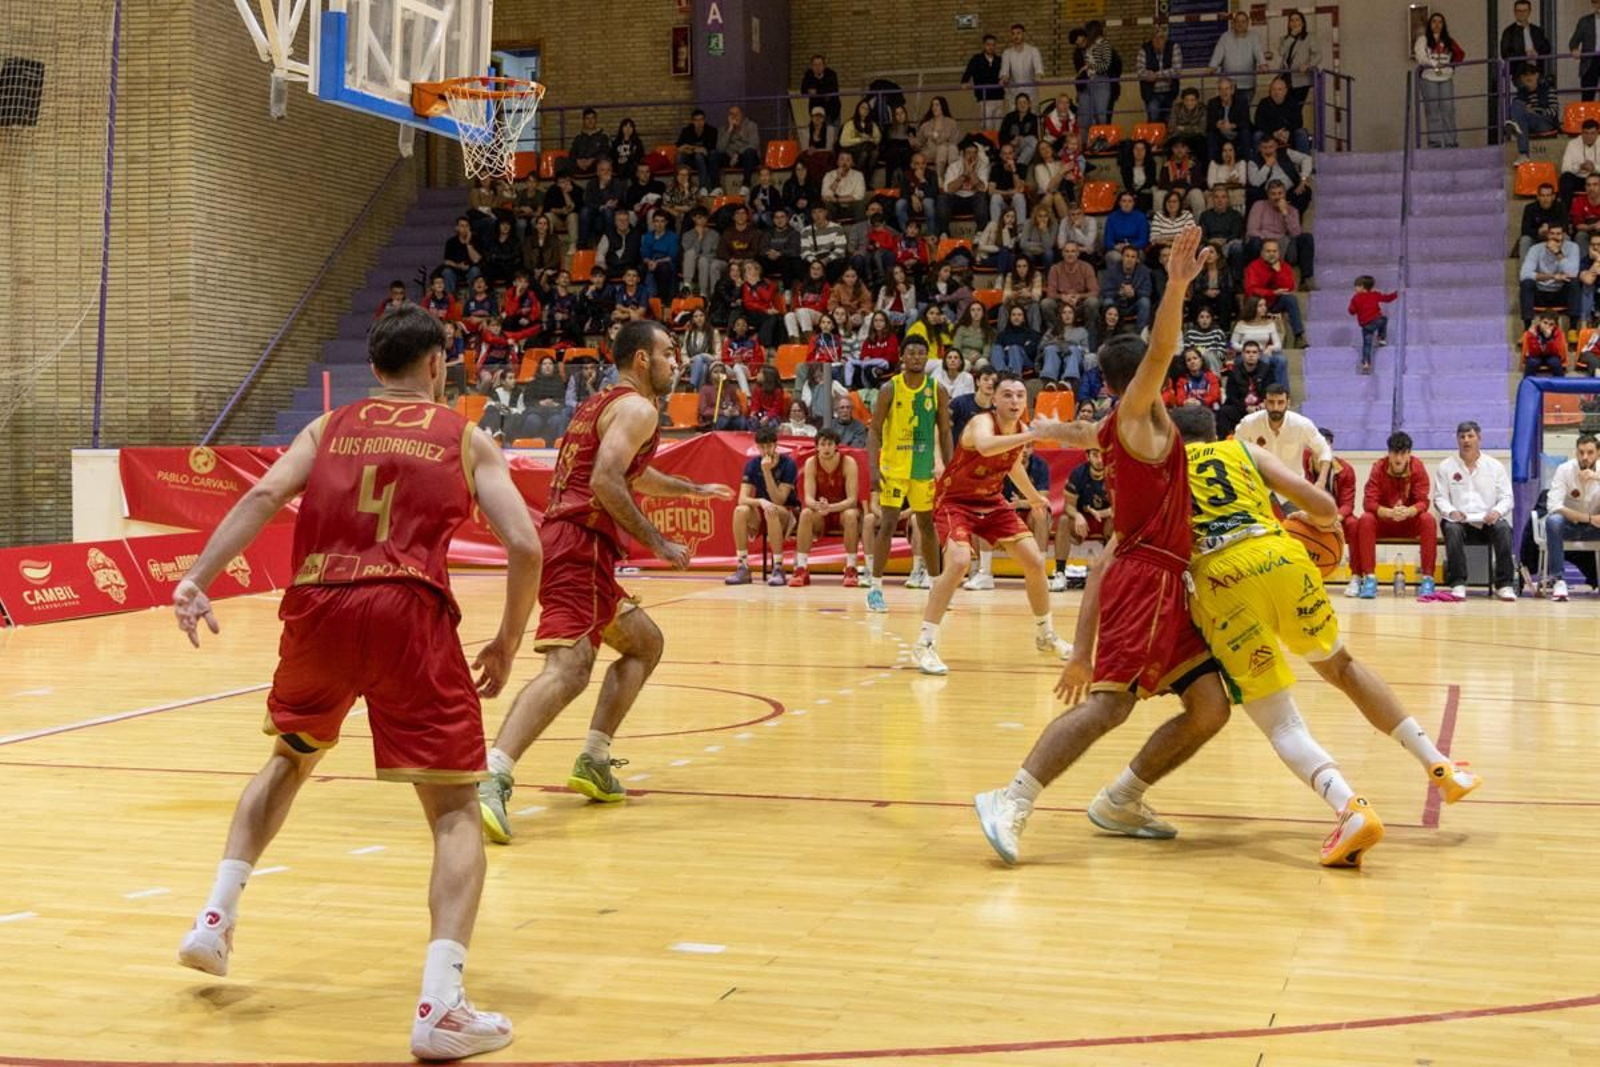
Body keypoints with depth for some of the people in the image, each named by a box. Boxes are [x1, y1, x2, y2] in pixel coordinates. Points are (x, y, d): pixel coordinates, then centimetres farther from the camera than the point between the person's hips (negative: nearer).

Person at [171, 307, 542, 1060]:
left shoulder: (330, 428, 21)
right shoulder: (466, 439, 16)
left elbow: (264, 496, 2)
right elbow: (524, 547, 5)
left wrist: (197, 579, -5)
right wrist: (508, 643, 16)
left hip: (318, 605, 4)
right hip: (408, 610, -3)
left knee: (289, 761, 32)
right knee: (455, 812, 2)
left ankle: (215, 921, 26)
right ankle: (441, 1006, -14)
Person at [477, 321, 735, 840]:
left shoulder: (601, 404, 26)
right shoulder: (637, 407, -5)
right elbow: (605, 481, -20)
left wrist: (693, 490, 56)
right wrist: (657, 543, -14)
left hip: (564, 541, 10)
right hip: (580, 545, -10)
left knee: (645, 643, 24)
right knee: (568, 669, -24)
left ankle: (593, 762, 17)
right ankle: (492, 778, -39)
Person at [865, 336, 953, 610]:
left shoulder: (937, 391, 1)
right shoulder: (890, 389, -7)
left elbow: (944, 433, 6)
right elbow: (874, 430, -7)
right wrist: (873, 469, -17)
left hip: (925, 469, 3)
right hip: (894, 467, -3)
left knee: (928, 525, 13)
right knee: (888, 524, -8)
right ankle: (875, 588, -3)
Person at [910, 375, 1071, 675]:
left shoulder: (1021, 430, -2)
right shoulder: (982, 422, -25)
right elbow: (985, 447, -51)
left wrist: (1034, 497, 34)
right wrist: (1032, 435, -59)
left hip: (991, 501, 7)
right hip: (955, 501, -7)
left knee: (1035, 561, 4)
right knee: (959, 561, -29)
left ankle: (1046, 635, 27)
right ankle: (924, 645, -21)